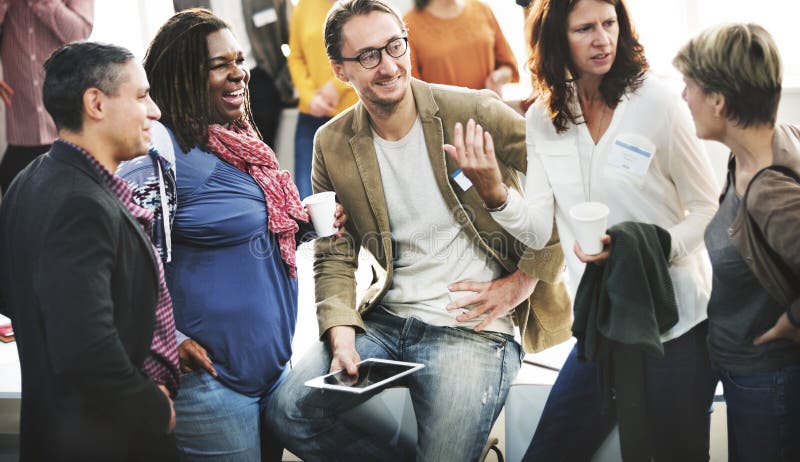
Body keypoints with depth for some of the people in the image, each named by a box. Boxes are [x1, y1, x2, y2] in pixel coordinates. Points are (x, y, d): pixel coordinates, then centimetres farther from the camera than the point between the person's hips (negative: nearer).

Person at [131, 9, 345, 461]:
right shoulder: (162, 155, -18)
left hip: (272, 365, 9)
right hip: (210, 379, -9)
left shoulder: (240, 143, 10)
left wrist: (304, 220, 5)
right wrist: (171, 342, -20)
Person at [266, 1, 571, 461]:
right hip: (386, 320, 4)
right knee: (290, 412, -12)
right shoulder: (333, 146, 4)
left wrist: (524, 281, -9)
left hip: (473, 325, -4)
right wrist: (342, 334, -10)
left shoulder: (473, 112, -9)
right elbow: (334, 256, 7)